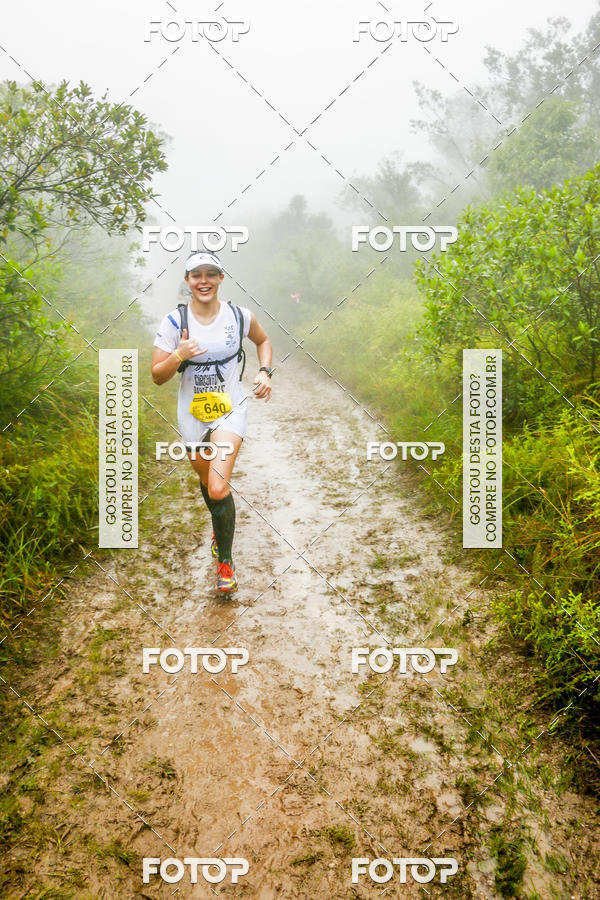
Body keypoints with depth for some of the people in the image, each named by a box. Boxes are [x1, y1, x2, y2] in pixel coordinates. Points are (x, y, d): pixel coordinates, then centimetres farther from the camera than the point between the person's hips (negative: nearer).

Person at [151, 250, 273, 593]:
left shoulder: (240, 317, -6)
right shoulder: (174, 321, -8)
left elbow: (263, 340, 16)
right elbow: (157, 376, -8)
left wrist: (265, 372, -1)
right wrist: (178, 355, -27)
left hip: (230, 409, -2)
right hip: (193, 412, 2)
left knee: (219, 489, -17)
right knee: (206, 481, 19)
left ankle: (226, 561, 2)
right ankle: (221, 526, 52)